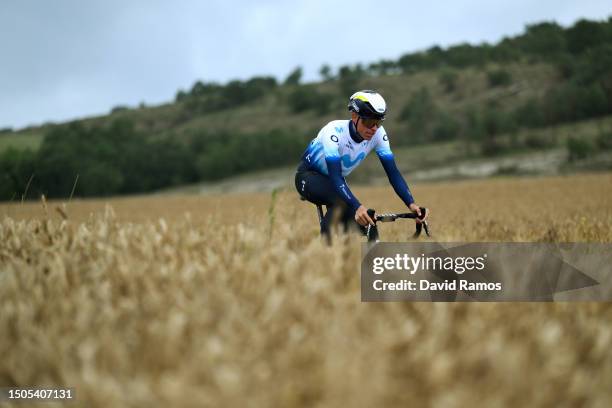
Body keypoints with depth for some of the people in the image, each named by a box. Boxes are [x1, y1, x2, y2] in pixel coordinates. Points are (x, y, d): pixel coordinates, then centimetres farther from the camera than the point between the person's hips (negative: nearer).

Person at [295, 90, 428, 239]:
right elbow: (335, 177, -43)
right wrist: (357, 207, -56)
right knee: (342, 201, -35)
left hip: (336, 179, 5)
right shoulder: (335, 132, -35)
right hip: (309, 176, -5)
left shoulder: (378, 134, -20)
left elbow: (392, 172, -20)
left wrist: (411, 204, -34)